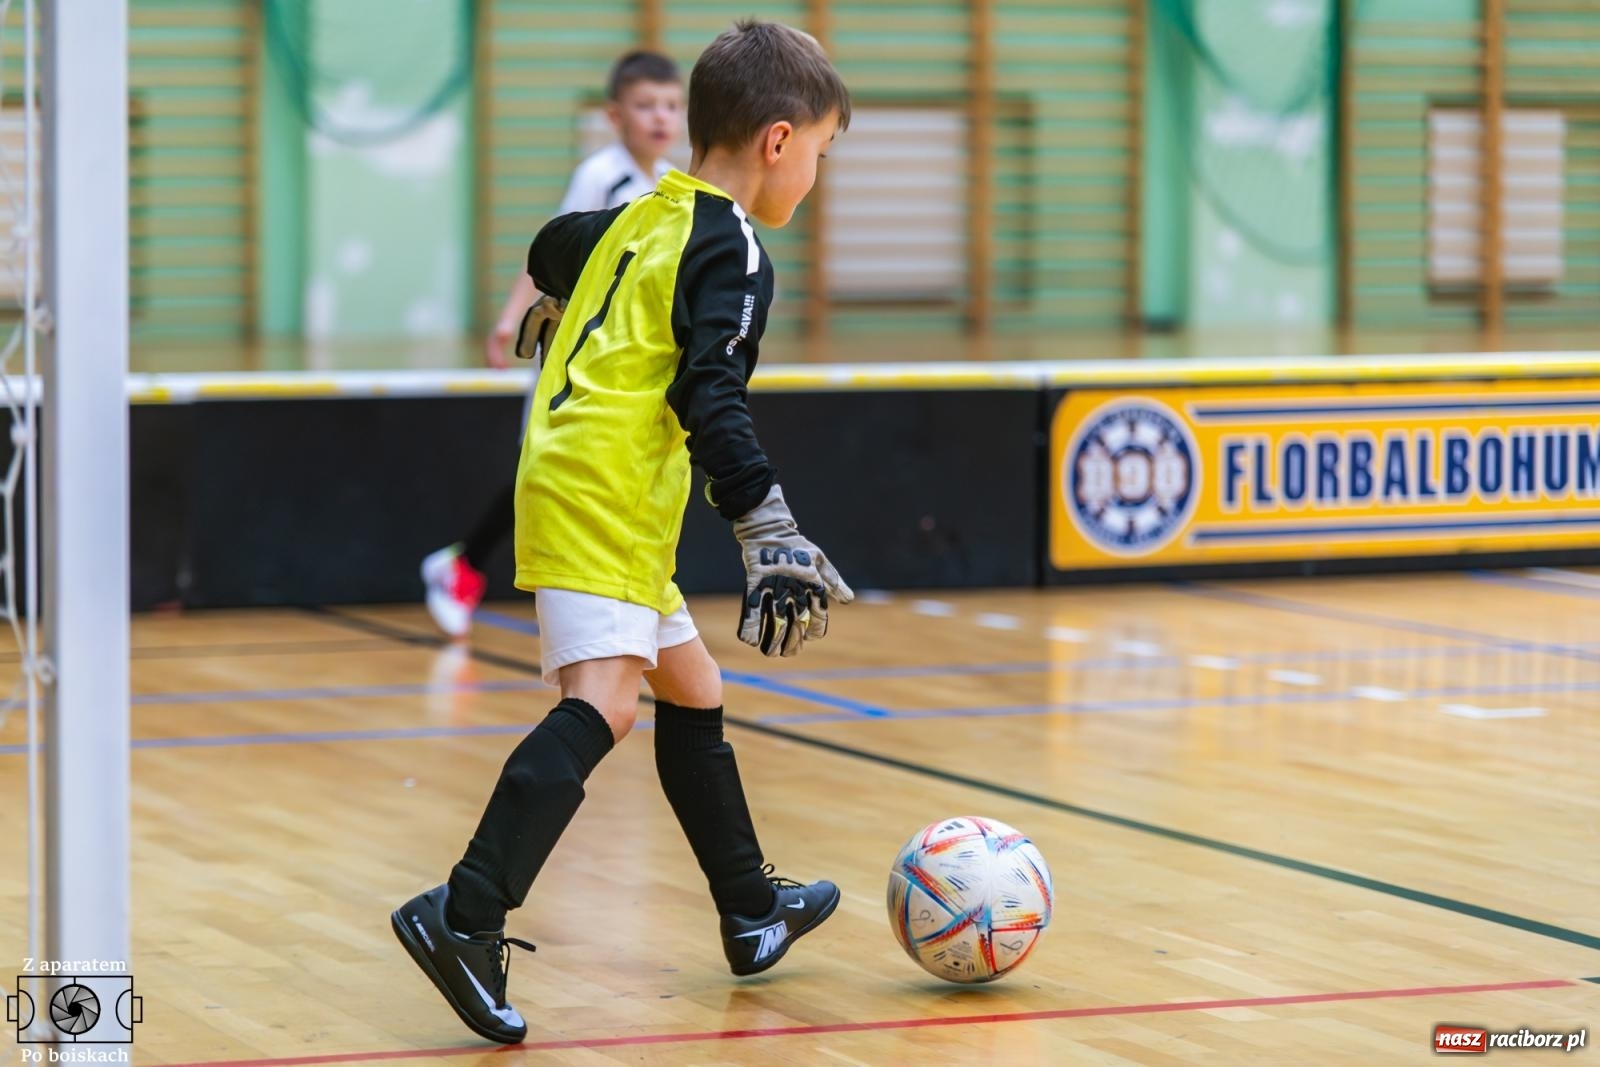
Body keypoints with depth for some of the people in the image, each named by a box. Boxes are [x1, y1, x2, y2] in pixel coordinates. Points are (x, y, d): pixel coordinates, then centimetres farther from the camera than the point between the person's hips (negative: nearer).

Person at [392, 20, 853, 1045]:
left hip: (574, 481, 10)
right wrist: (769, 526, -25)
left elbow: (552, 251, 37)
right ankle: (466, 917, -35)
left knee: (693, 692, 20)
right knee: (602, 701, -22)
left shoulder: (642, 218, 17)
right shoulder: (732, 252, -9)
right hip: (604, 496, -10)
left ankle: (753, 911, 33)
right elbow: (712, 398, -20)